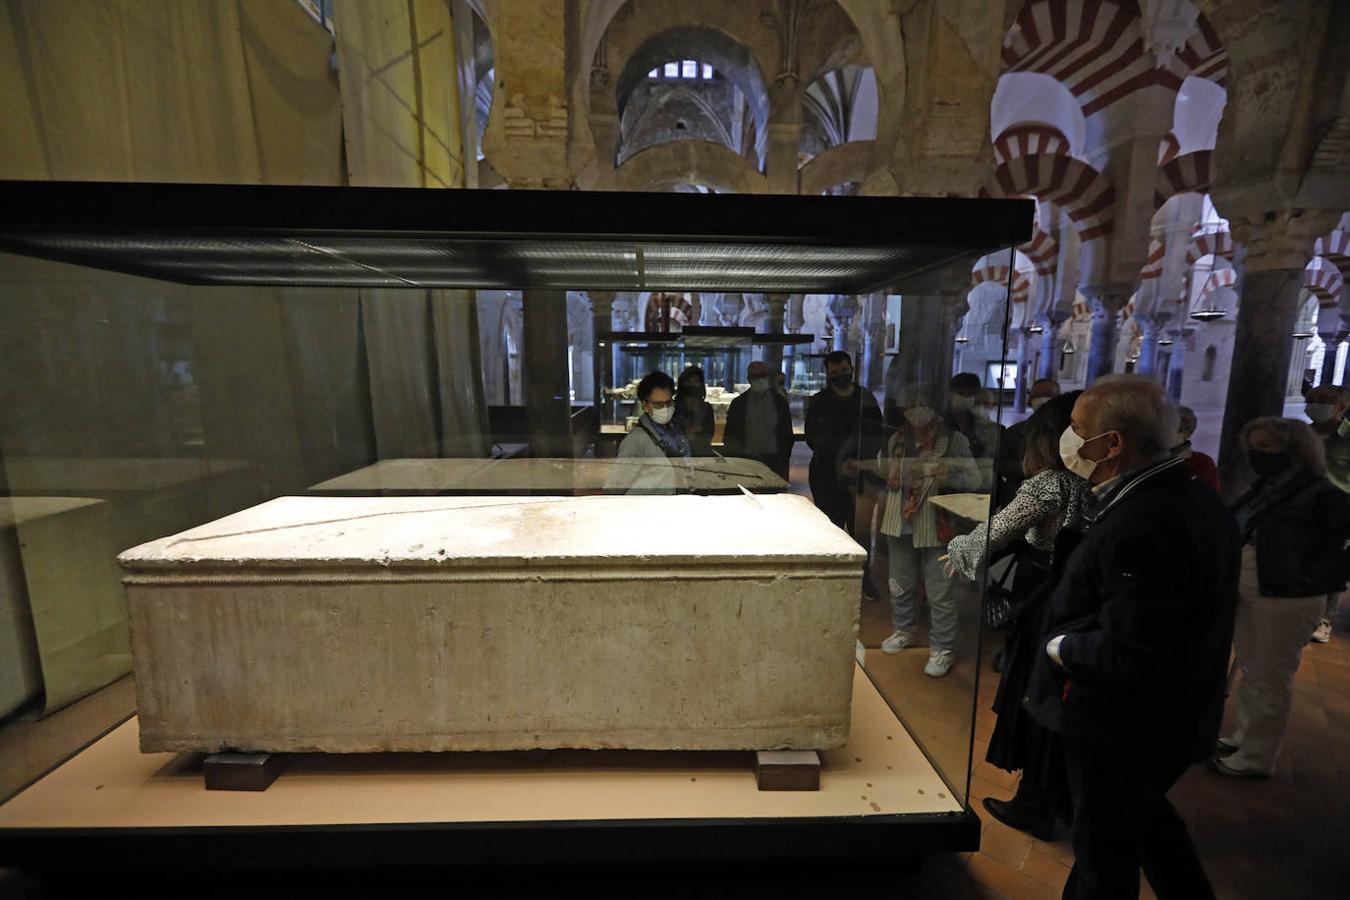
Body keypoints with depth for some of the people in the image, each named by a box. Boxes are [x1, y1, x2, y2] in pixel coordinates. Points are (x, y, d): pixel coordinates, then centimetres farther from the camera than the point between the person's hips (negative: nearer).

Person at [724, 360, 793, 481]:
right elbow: (729, 436, 9)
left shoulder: (780, 402, 9)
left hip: (773, 461, 1)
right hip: (746, 461, 0)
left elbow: (787, 434, 11)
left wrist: (784, 459, 5)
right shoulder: (739, 403, 7)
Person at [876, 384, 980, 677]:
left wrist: (948, 474, -27)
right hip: (900, 523, 5)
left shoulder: (953, 439, -7)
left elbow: (974, 478, -11)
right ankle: (903, 631, 40)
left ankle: (942, 649, 16)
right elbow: (885, 470, 24)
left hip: (934, 526, -5)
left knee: (939, 592, 1)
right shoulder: (898, 438, 7)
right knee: (900, 585, 19)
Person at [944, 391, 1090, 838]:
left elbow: (995, 531, -15)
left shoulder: (1049, 484, -18)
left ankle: (1033, 804, 25)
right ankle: (1063, 797, 38)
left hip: (1044, 607, -7)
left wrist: (958, 549, 1)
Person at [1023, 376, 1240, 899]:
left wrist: (1061, 647, -16)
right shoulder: (1195, 499, 0)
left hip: (1122, 728, -9)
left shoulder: (1138, 526, -32)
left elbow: (1128, 655, -32)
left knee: (1104, 847, 16)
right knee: (1145, 814, 32)